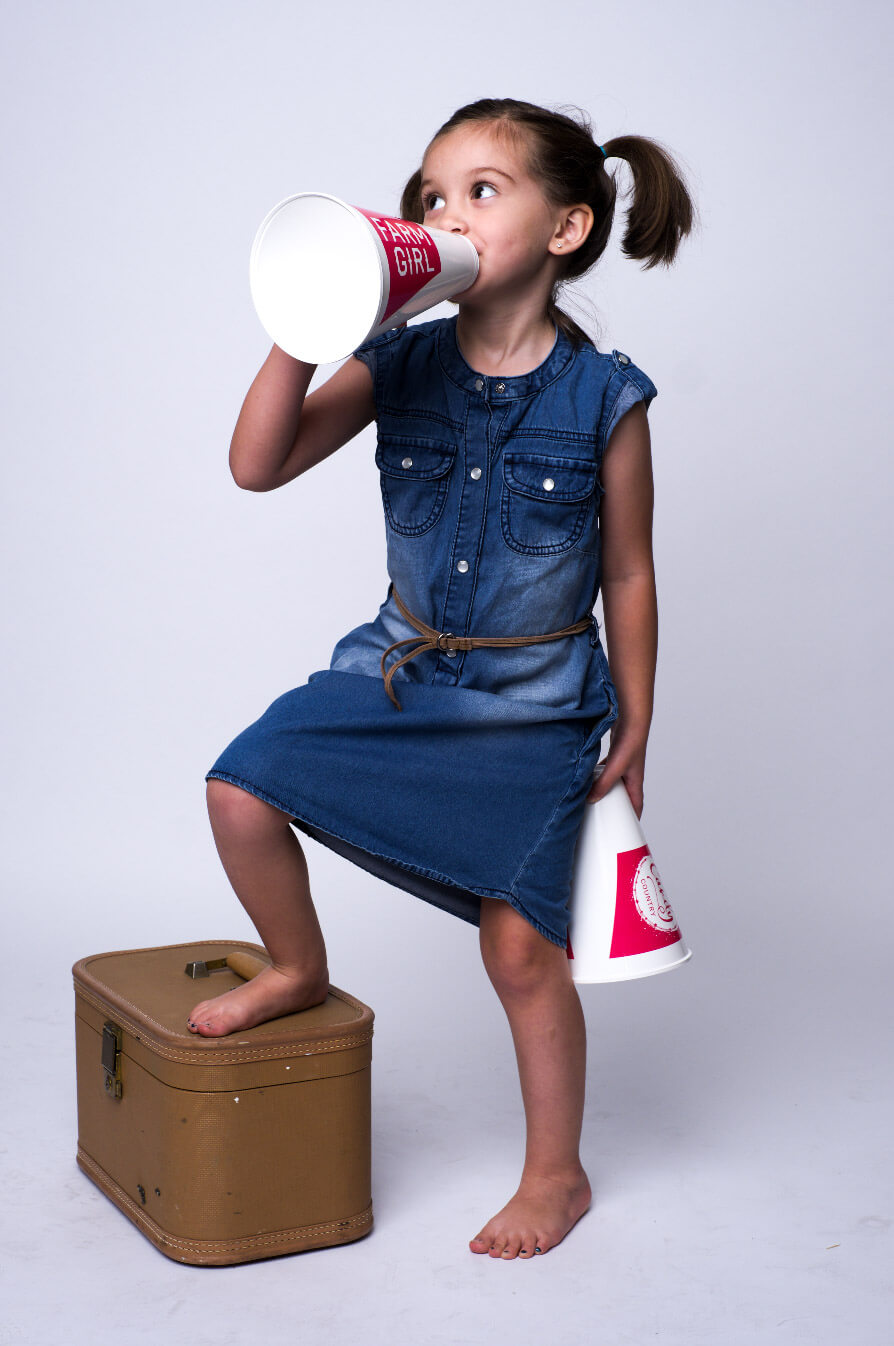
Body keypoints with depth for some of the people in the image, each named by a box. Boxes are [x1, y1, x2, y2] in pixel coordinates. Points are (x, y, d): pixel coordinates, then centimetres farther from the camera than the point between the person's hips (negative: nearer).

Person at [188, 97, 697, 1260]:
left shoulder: (604, 398, -13)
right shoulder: (399, 367, -5)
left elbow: (629, 578, -4)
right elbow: (257, 466, -11)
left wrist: (633, 732, 0)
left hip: (535, 708, -4)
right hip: (400, 667, 4)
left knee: (519, 943, -2)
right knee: (243, 789, -6)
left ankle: (557, 1173, 21)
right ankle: (298, 970, 24)